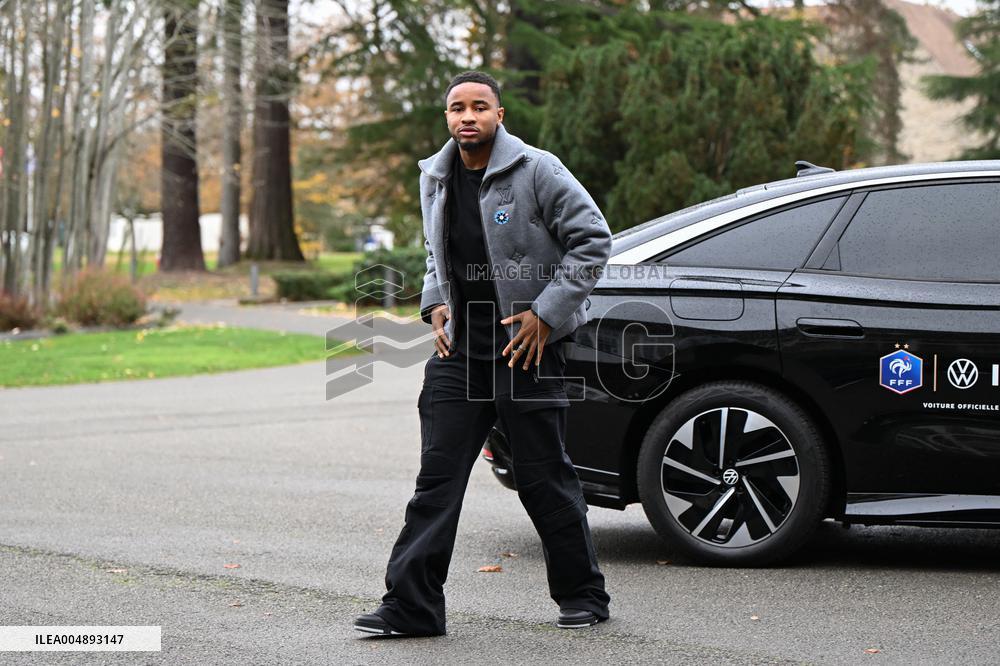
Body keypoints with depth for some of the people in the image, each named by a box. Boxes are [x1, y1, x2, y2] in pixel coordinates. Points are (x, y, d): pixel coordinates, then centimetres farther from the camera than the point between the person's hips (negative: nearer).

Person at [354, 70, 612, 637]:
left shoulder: (537, 171, -11)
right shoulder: (435, 179, 10)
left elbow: (593, 240, -11)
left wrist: (545, 313, -14)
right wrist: (435, 303, 10)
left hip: (527, 349, -5)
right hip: (459, 349, 6)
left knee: (544, 479, 1)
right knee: (438, 475, 1)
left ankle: (583, 596, 17)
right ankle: (411, 605, 3)